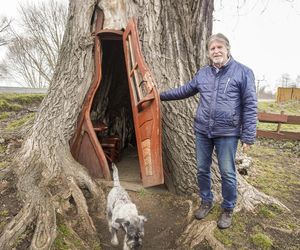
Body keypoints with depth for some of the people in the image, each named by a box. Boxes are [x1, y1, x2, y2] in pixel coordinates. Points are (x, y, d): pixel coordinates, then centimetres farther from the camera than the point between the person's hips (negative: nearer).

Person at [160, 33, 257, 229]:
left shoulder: (243, 72, -5)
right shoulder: (203, 73, 7)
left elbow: (250, 106, -7)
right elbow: (184, 91, 19)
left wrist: (248, 136, -10)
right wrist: (162, 95, 22)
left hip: (227, 133, -4)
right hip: (202, 131, 4)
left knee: (227, 173, 6)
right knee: (202, 170, 14)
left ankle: (228, 209, 29)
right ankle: (206, 202, 37)